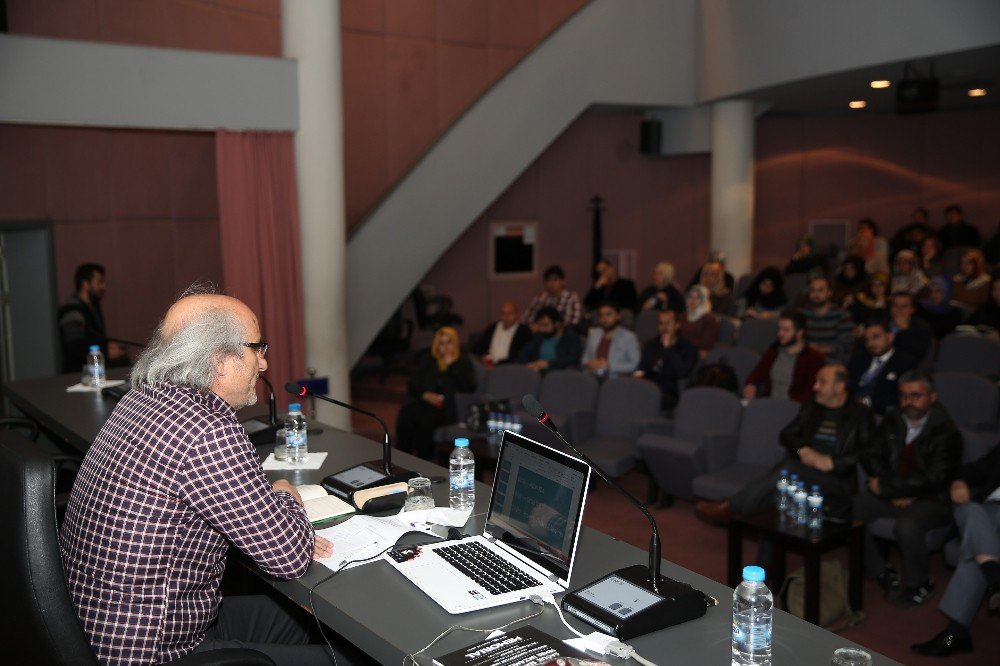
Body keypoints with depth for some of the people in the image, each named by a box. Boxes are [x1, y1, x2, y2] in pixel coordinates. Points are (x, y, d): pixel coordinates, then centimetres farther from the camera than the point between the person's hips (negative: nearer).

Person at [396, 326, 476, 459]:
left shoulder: (463, 362, 14)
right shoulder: (426, 361, 22)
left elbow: (470, 387, -3)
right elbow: (411, 387, 14)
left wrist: (452, 365, -4)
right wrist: (426, 395, -7)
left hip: (447, 408, -3)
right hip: (423, 402, 3)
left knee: (425, 419, -35)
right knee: (406, 415, -31)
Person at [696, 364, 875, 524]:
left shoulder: (860, 414, 7)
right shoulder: (811, 408, 21)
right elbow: (786, 435, 15)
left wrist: (831, 462, -15)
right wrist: (802, 450, -6)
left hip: (836, 479, -4)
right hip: (802, 469, 4)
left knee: (790, 468, -32)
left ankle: (727, 508, -33)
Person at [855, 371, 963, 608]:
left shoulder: (946, 431, -12)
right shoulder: (893, 420, 6)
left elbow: (934, 478, -20)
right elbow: (870, 455, 6)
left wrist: (885, 487, -17)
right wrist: (895, 492, -9)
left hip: (931, 499, -6)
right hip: (894, 493, 6)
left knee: (907, 525, -36)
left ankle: (918, 584, -6)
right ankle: (880, 571, 3)